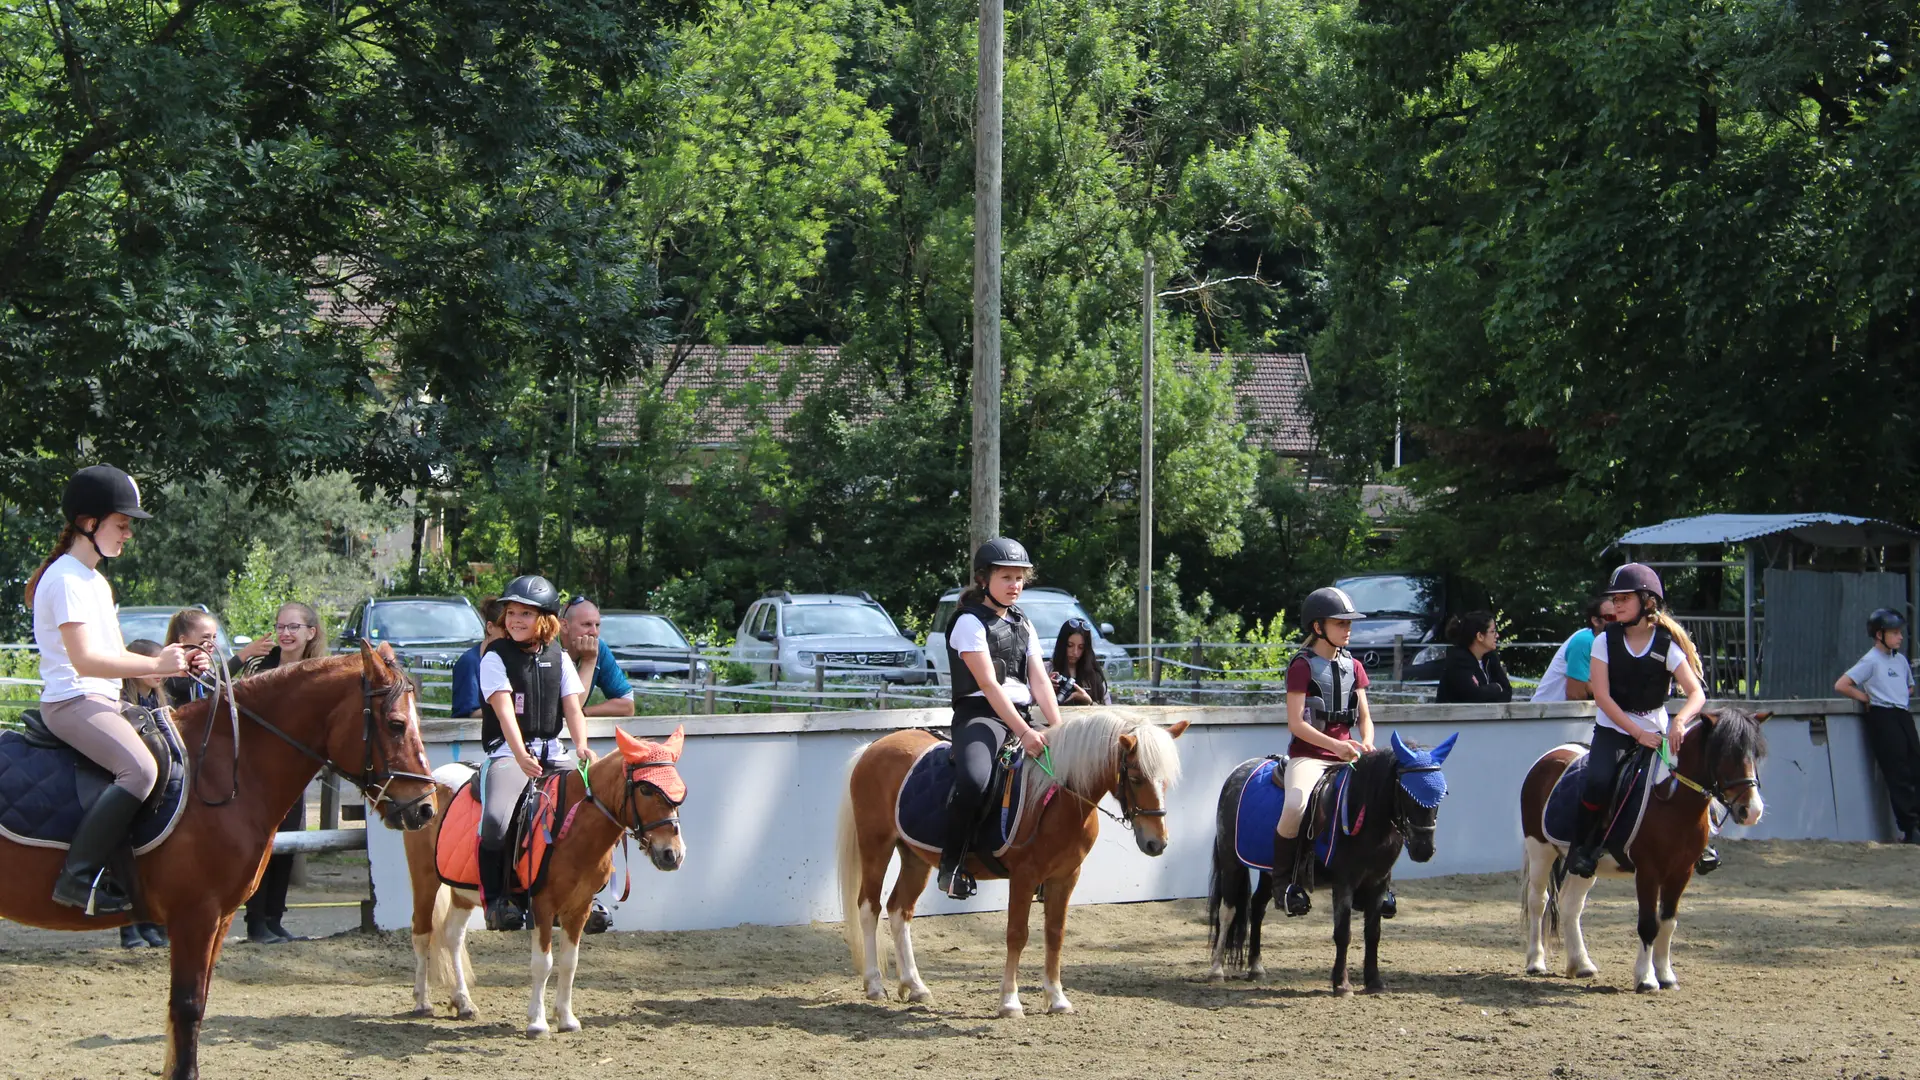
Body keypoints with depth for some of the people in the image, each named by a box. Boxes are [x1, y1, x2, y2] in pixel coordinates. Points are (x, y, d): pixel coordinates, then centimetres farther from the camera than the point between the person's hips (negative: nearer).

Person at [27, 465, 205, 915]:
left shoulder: (96, 582, 20)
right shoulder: (66, 580, -12)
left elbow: (115, 657, 19)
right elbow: (86, 660, -22)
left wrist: (174, 662, 4)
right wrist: (156, 665, -21)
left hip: (103, 701, 11)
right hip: (72, 702, -11)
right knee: (140, 768, -31)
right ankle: (78, 876, -31)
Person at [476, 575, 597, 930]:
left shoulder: (559, 658, 10)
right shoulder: (496, 657, -3)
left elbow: (572, 707, 3)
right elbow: (504, 709, -15)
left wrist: (582, 747, -18)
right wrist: (521, 755, -30)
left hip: (553, 751, 5)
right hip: (508, 752, -5)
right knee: (495, 818, -30)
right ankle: (495, 900, -18)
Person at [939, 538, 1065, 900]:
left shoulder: (1023, 625, 17)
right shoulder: (970, 622, -5)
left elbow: (1039, 680, 7)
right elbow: (988, 684, -15)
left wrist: (1058, 729, -9)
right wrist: (1024, 733, -23)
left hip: (1021, 716, 8)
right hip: (980, 715, -8)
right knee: (973, 779, -36)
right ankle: (952, 864, -19)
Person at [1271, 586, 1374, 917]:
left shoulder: (1353, 666, 14)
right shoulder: (1302, 666, -4)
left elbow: (1365, 717, 14)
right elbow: (1296, 723, -11)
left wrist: (1366, 744, -9)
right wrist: (1335, 745, -22)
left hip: (1346, 757, 6)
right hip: (1308, 756, -6)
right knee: (1296, 806, -34)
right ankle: (1283, 882, -16)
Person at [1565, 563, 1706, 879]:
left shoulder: (1667, 646, -6)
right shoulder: (1605, 641, -4)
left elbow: (1697, 694, -12)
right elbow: (1602, 697, -10)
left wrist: (1679, 721, -33)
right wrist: (1638, 733, -18)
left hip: (1656, 731, 1)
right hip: (1612, 729, -1)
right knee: (1598, 781, -27)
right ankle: (1581, 846, -8)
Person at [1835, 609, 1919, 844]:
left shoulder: (1900, 660, 15)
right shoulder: (1871, 661, -6)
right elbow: (1841, 685, -11)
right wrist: (1868, 699, -7)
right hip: (1883, 718, -7)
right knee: (1899, 775, -8)